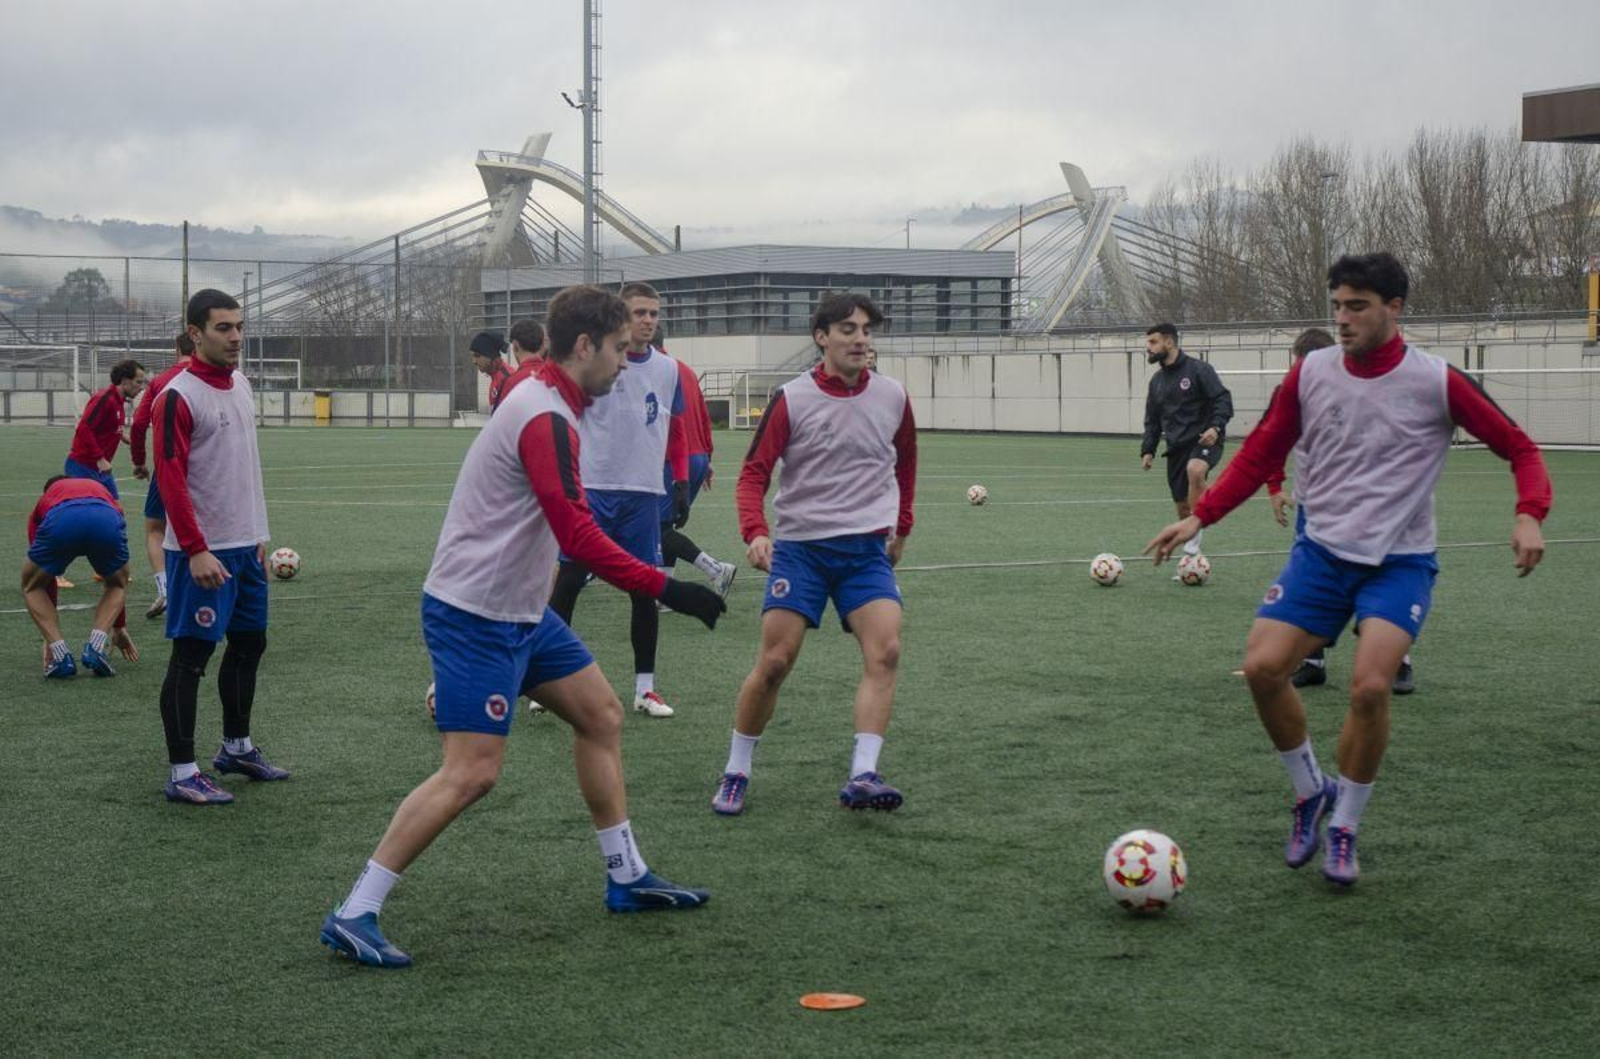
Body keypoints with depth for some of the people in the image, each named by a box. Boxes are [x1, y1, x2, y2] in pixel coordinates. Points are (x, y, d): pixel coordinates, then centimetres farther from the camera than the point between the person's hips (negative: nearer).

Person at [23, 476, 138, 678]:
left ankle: (61, 656, 12)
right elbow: (116, 581, 51)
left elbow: (45, 576, 45)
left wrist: (50, 637, 52)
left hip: (59, 523, -1)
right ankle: (97, 647, 11)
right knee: (116, 583, 33)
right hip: (106, 522, 1)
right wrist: (119, 627, 61)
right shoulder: (102, 492, 46)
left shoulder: (45, 501, 42)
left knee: (31, 586, 28)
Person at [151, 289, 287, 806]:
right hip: (202, 552, -9)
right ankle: (182, 774, 0)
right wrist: (197, 550, -23)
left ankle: (236, 747, 32)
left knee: (249, 643, 16)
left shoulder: (240, 384, 11)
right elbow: (170, 478, -19)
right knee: (192, 653, -5)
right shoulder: (178, 396, -14)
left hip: (245, 546, 9)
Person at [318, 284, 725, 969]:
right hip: (475, 617, -11)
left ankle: (626, 878, 26)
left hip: (518, 610, 11)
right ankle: (353, 917, -8)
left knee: (600, 716, 15)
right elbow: (578, 537, -29)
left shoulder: (544, 401, 10)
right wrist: (665, 589, -27)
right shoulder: (547, 419, -21)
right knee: (472, 773, -12)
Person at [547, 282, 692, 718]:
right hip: (592, 488, -3)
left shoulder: (668, 369, 8)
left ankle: (645, 688, 13)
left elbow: (676, 431, 18)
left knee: (646, 589, 4)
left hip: (644, 494, 4)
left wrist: (681, 484, 12)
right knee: (569, 580, -2)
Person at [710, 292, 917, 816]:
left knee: (885, 651, -17)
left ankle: (861, 776, -18)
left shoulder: (893, 398, 5)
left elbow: (905, 462, 23)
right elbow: (753, 474, -4)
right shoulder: (792, 399, -4)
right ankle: (735, 775, 10)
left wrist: (902, 528, 26)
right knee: (774, 661, -6)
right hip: (800, 544, -2)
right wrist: (756, 532, -20)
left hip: (866, 549, 2)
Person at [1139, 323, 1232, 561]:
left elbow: (1223, 399, -11)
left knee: (1195, 470, -39)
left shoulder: (1198, 369, -5)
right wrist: (1147, 450, 9)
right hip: (1176, 447, 7)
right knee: (1183, 508, 5)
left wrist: (1216, 426, -26)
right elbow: (1152, 420, 21)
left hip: (1204, 441, -7)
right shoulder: (1157, 381, 16)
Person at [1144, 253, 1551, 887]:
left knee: (1369, 685, -22)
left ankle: (1345, 826, 3)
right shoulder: (1310, 374, 1)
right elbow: (1260, 456, 12)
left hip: (1399, 561, -3)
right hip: (1322, 550, 3)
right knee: (1262, 667, -14)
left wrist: (1529, 515, -20)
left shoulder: (1436, 382, -8)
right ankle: (1310, 791, 14)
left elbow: (1519, 449, -1)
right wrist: (1200, 516, 3)